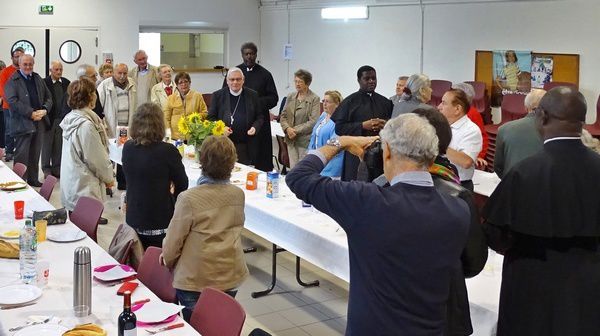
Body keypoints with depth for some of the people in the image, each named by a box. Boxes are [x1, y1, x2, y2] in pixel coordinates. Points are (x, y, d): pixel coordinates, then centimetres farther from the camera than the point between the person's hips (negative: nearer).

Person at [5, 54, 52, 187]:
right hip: (22, 124, -5)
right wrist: (31, 113, -18)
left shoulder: (38, 79, 15)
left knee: (35, 155, 12)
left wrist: (44, 110, -5)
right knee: (21, 155, -3)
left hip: (39, 122, 6)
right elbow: (12, 101, -14)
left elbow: (48, 97, 15)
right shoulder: (13, 81, -3)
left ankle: (33, 179, 22)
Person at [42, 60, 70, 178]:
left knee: (59, 145, 7)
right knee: (47, 145, 5)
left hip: (62, 119, 3)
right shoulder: (44, 82, -6)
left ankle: (57, 168, 16)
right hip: (49, 119, -3)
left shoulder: (66, 83, 7)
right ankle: (46, 169, 14)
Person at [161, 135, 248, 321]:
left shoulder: (189, 199, -20)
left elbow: (172, 243, -12)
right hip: (231, 278, 4)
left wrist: (168, 261, 13)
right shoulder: (238, 195, -4)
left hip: (194, 281, -4)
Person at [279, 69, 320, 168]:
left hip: (305, 141, -5)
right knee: (293, 169, 8)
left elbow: (313, 121, -13)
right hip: (291, 140, 5)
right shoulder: (290, 97, 10)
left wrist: (296, 130, -15)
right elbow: (283, 116, 10)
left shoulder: (314, 99, -7)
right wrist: (287, 128, -9)